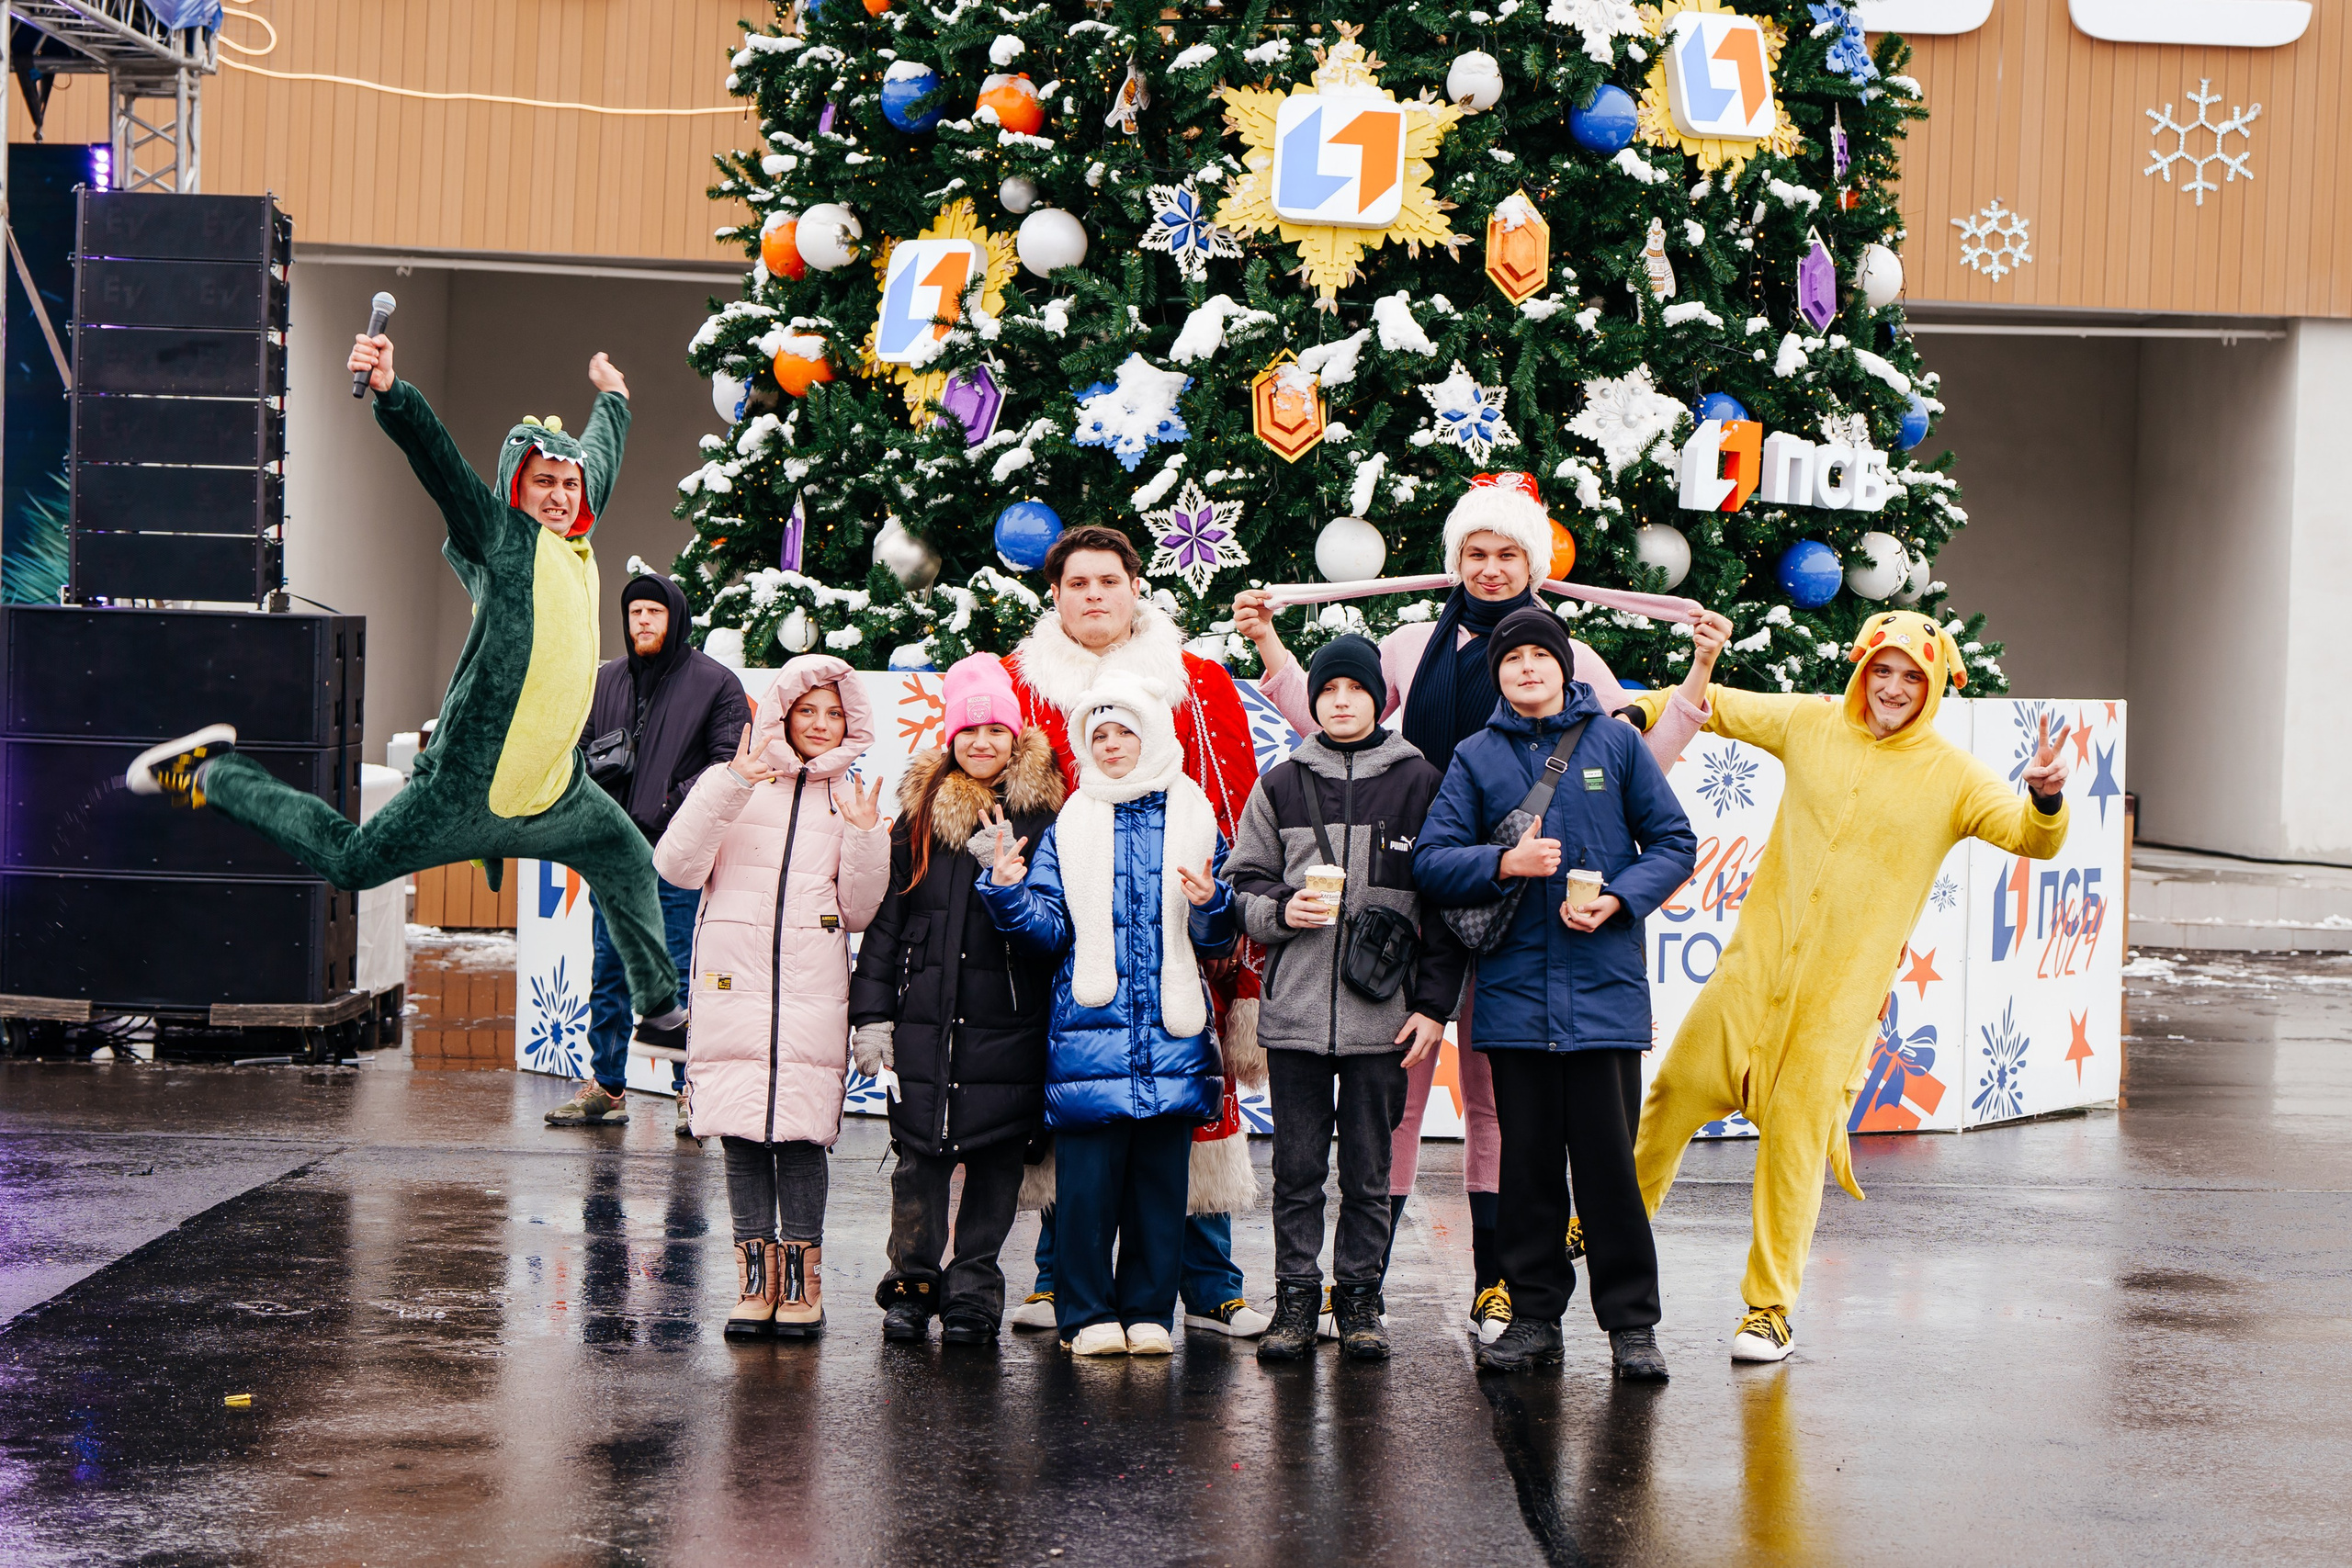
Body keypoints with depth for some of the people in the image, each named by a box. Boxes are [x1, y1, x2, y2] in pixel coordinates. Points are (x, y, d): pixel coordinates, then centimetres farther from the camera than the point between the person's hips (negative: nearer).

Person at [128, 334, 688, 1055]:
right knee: (351, 860, -1)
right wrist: (390, 393, -39)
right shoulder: (501, 537, -7)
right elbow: (436, 455, -22)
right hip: (468, 788, -8)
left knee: (632, 866, 19)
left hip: (555, 798, 8)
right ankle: (212, 775, 16)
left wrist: (611, 397, 51)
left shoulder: (575, 537, 13)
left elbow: (600, 456, 33)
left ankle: (658, 1011, 37)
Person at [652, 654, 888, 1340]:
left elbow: (859, 913, 8)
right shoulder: (729, 783, 8)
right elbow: (677, 867, -5)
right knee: (742, 1133, -2)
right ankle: (756, 1278, 6)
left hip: (812, 989, 0)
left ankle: (801, 1281, 2)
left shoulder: (851, 799, 13)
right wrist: (731, 790, -12)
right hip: (734, 982, 0)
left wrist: (864, 835, -6)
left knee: (801, 1134, -6)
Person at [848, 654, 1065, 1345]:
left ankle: (974, 1289, 12)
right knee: (920, 1154, 3)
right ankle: (911, 1284, 16)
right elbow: (885, 918, 10)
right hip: (926, 1015, 2)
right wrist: (871, 1013, 5)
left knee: (995, 1157, 1)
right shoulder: (920, 814, 9)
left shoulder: (1039, 815, 3)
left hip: (1008, 1021, -1)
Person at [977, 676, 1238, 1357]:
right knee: (1086, 1173, -3)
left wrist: (1208, 904, -12)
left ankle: (1148, 1311, 12)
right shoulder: (1070, 827, 10)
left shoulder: (1193, 821, 10)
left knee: (1161, 1172, 3)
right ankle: (1088, 1315, 4)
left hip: (1171, 1030, 1)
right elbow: (1049, 928, 5)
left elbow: (1217, 941, 9)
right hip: (1090, 1031, -1)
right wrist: (1009, 890, -11)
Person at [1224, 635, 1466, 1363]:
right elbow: (1243, 886, 13)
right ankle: (1296, 1297, 10)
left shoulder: (1418, 783, 5)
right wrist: (1281, 910, -10)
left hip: (1382, 1015, -1)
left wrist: (1435, 1004, 0)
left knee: (1369, 1168, 4)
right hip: (1294, 1009, 1)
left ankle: (1359, 1297, 12)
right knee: (1297, 1166, 3)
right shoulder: (1280, 785, 10)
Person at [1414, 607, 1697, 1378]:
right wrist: (1504, 863, -14)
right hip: (1514, 988, 2)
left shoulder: (1616, 742, 6)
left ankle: (1631, 1322, 4)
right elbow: (1430, 859, 3)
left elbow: (1674, 843, 7)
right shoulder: (1475, 757, 9)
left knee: (1608, 1156, -4)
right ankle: (1534, 1315, 17)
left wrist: (1619, 899, -9)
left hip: (1605, 986, -2)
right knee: (1527, 1158, 7)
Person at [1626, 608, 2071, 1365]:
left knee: (1796, 1132, -5)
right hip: (1759, 958, 3)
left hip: (1845, 987, -3)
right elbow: (1716, 705, 18)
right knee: (1677, 1087, 5)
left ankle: (1770, 1310, 5)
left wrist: (2045, 800, -29)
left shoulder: (1952, 776, -2)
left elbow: (2031, 838, -9)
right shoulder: (1811, 724, 5)